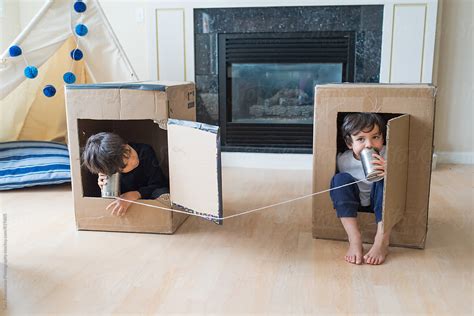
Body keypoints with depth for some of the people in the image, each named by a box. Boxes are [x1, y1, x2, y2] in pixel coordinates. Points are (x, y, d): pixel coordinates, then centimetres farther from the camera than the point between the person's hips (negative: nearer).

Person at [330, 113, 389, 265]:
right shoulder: (343, 160, -13)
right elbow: (338, 187, 1)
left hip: (379, 203, -1)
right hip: (353, 203, 1)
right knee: (341, 178, -25)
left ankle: (382, 241, -31)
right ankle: (354, 240, -31)